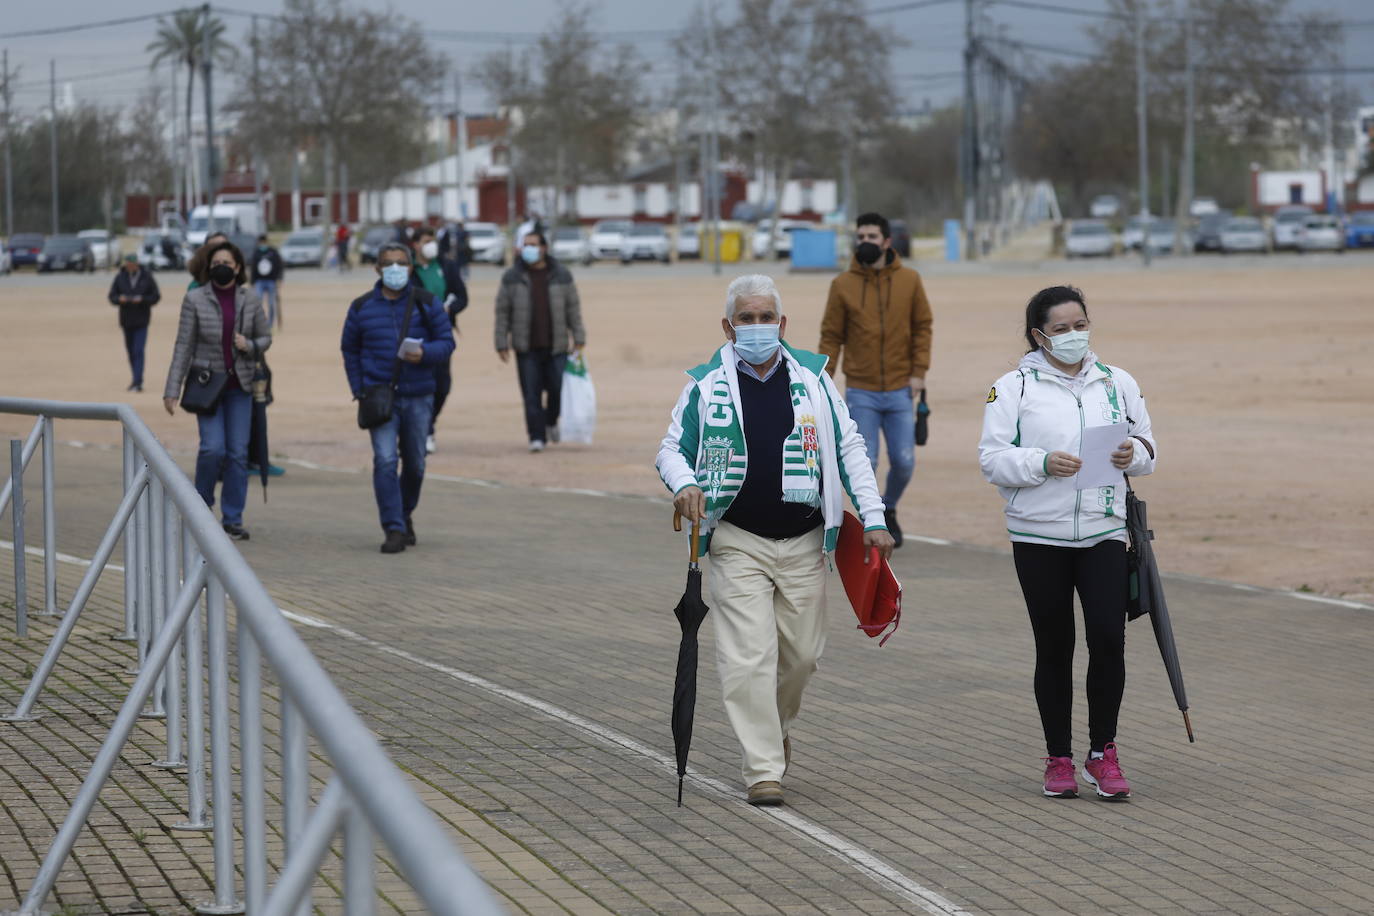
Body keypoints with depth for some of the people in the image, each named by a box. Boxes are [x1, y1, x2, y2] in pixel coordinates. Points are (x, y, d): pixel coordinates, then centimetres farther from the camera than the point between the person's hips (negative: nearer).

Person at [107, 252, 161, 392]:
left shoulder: (147, 277, -2)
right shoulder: (120, 277, 3)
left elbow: (156, 296, -2)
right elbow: (112, 296, 4)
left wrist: (142, 299, -18)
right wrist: (119, 299, -18)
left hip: (141, 321, -3)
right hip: (126, 320, 3)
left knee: (138, 351, -13)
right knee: (130, 350, 10)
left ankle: (138, 382, -17)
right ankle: (137, 379, 24)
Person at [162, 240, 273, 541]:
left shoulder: (250, 299, 3)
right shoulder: (195, 299, -4)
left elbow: (266, 337, 13)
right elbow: (183, 346, -3)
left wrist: (250, 345, -12)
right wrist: (172, 390, -7)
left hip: (239, 385, 2)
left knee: (238, 452, 1)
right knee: (213, 448, -14)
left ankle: (233, 519, 9)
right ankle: (201, 503, 11)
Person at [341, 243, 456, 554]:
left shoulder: (426, 303, 2)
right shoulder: (362, 307, 4)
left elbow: (446, 342, 2)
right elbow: (350, 350, 12)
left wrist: (425, 353, -20)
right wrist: (359, 389, 2)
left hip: (418, 396, 1)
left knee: (415, 463, 11)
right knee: (385, 460, -14)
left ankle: (405, 514, 36)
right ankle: (394, 529, -13)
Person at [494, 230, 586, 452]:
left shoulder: (561, 276, 6)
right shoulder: (512, 278, 4)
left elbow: (573, 308, 8)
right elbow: (502, 312, 4)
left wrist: (578, 338, 3)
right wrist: (502, 343, -1)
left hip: (556, 346, 1)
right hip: (526, 348, -1)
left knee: (558, 389, -1)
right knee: (531, 395, -5)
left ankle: (551, 421, 29)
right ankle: (537, 437, -1)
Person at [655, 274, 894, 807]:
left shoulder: (812, 378, 5)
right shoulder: (706, 385, 1)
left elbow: (849, 449, 8)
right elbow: (672, 449, 6)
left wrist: (873, 519, 1)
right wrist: (683, 483, -18)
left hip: (804, 543, 2)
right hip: (739, 543, -2)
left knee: (801, 653, 8)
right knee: (748, 657, -10)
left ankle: (775, 728, 37)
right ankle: (763, 769, -5)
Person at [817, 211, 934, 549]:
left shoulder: (909, 280, 1)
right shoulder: (843, 285, -2)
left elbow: (922, 327, 5)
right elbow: (831, 337, -1)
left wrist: (918, 372, -4)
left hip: (900, 391, 1)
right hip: (861, 393, -1)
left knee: (903, 462, 2)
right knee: (865, 463, -3)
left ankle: (888, 509, 30)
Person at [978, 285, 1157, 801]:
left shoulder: (1118, 384, 10)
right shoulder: (1015, 388, 1)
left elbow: (1147, 450, 16)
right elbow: (992, 459, -5)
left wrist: (1132, 454, -7)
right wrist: (1043, 463, -20)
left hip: (1103, 531, 2)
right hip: (1039, 537, -1)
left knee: (1108, 638, -11)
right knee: (1054, 649, 5)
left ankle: (1103, 753, 3)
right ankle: (1059, 760, 16)